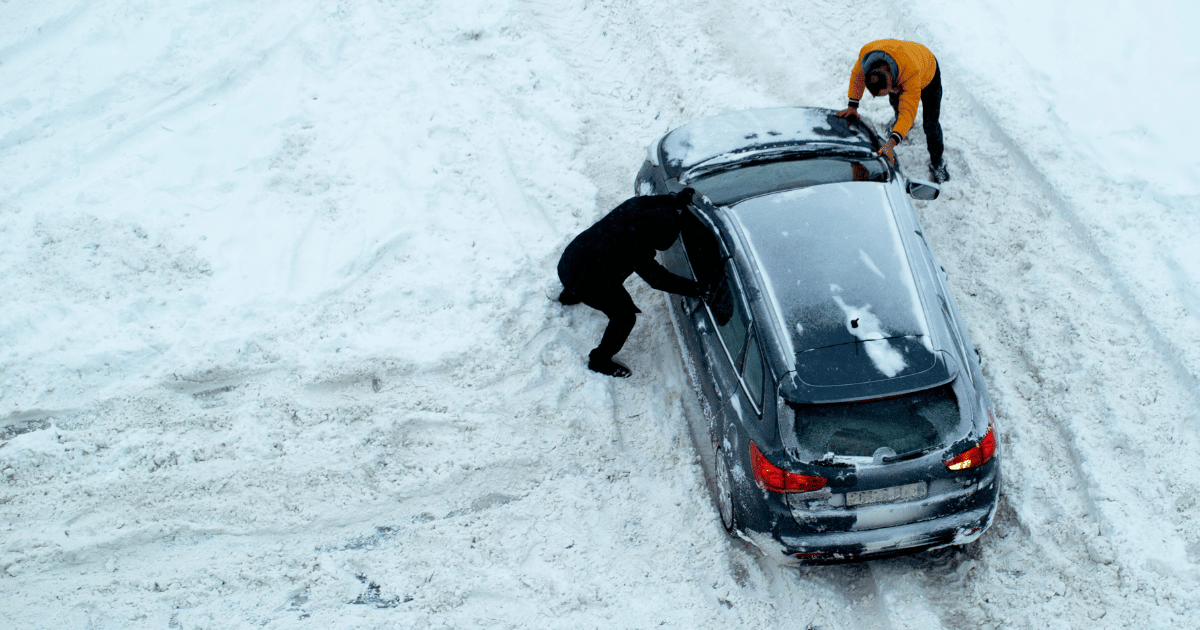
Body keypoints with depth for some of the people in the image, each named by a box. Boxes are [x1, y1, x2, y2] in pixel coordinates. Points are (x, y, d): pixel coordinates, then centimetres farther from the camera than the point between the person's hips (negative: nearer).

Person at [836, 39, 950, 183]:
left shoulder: (912, 72, -52)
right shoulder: (866, 53, -40)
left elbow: (908, 112, -53)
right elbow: (857, 76, -16)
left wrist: (891, 144, -64)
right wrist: (852, 105, -20)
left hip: (927, 74, -4)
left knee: (930, 124, -4)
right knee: (895, 103, 26)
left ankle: (937, 163, 20)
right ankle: (900, 122, 61)